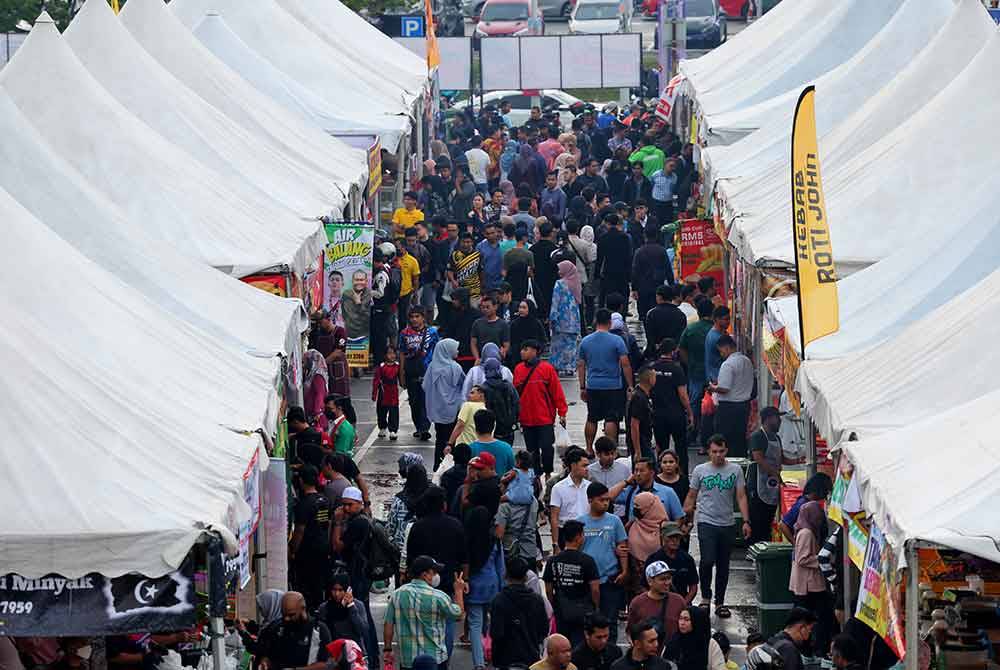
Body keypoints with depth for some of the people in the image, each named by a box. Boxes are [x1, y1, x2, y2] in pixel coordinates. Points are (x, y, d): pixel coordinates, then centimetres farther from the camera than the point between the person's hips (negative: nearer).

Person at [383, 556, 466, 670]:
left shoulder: (397, 594, -1)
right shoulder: (437, 597, -13)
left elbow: (388, 624, 1)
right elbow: (458, 613, 2)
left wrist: (388, 649, 11)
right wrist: (459, 590, 17)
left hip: (406, 660, 3)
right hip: (435, 660, -3)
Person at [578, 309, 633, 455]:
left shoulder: (585, 341, 5)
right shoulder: (616, 340, -7)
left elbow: (581, 365, 9)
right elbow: (625, 364, -11)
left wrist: (583, 388, 15)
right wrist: (630, 385, -3)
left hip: (593, 387, 4)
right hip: (613, 386, -3)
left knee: (592, 419, 14)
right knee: (611, 419, -2)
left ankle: (589, 450, 20)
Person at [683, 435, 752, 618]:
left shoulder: (735, 470, 4)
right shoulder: (700, 470, 3)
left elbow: (741, 497, 2)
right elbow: (691, 497, 8)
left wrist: (746, 521, -7)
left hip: (727, 525, 2)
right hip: (706, 522, -2)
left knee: (723, 566, 8)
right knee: (707, 561, -16)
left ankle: (720, 602, 18)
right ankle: (705, 598, 1)